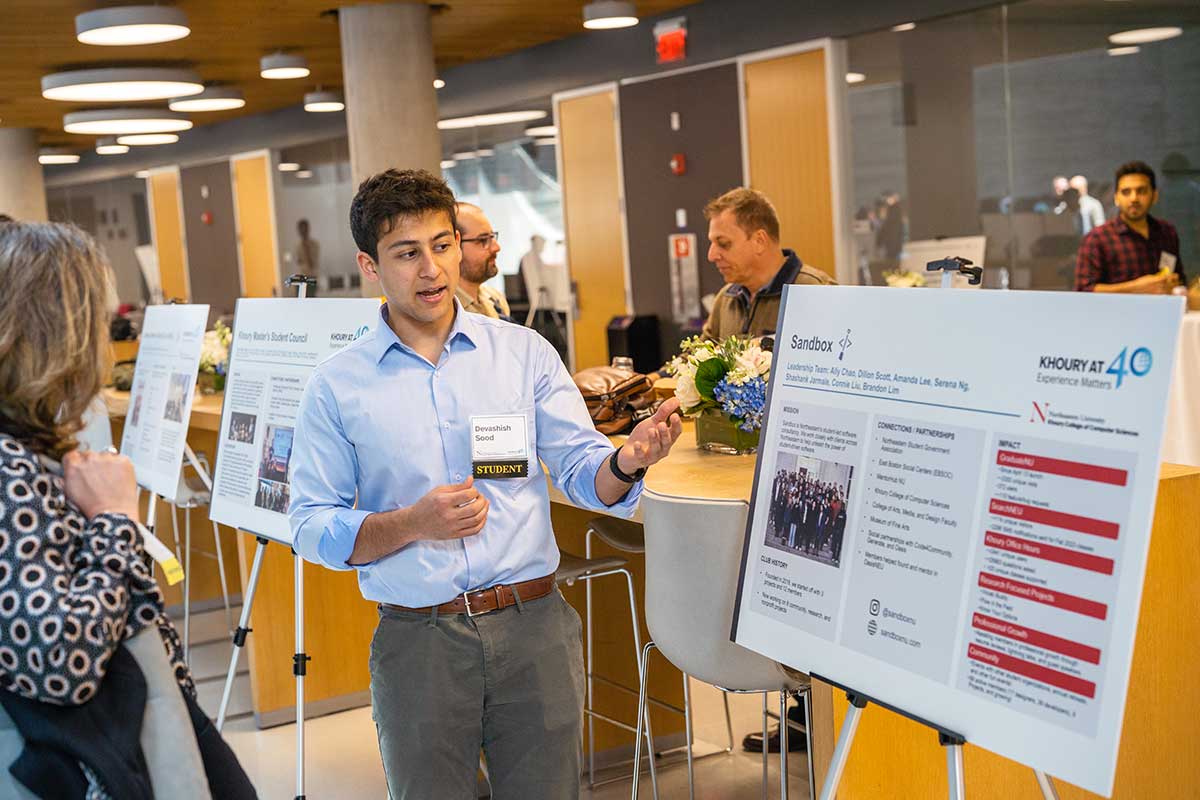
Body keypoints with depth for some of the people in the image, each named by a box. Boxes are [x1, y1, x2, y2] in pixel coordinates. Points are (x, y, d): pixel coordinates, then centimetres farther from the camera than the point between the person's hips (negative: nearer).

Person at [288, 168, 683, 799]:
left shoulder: (523, 352, 4)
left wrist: (626, 461, -23)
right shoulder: (337, 385, 0)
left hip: (533, 627, 1)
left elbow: (579, 470, -1)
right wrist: (412, 524, -17)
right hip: (416, 639, -1)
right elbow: (311, 528, -2)